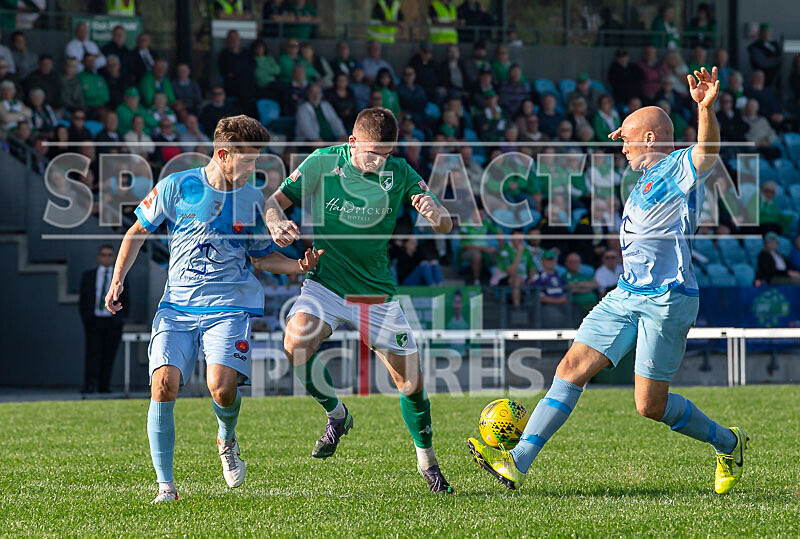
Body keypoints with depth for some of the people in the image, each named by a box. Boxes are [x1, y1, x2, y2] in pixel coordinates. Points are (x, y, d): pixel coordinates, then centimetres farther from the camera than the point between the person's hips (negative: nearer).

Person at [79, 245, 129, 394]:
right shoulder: (88, 275, 10)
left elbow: (126, 299, 13)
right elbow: (82, 298, 11)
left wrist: (121, 318, 5)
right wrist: (85, 317, 3)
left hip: (113, 322, 1)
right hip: (93, 321, -1)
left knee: (109, 355, 0)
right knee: (92, 353, -11)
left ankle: (104, 386, 5)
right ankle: (90, 386, -18)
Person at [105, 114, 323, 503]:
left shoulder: (252, 198, 7)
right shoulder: (177, 186, -1)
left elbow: (261, 256, 19)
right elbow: (137, 232, 11)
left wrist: (298, 266, 1)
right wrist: (117, 281, 4)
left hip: (228, 306, 0)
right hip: (177, 305, 0)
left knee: (221, 387, -22)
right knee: (164, 383, -18)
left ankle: (227, 439, 15)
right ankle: (165, 485, -6)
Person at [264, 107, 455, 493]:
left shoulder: (399, 173, -5)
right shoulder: (322, 163, -9)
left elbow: (445, 227, -4)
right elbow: (276, 200, -3)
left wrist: (435, 213, -29)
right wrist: (276, 222, -27)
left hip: (377, 292, 1)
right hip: (326, 283, -1)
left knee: (410, 382, 0)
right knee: (296, 344, -29)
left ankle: (426, 459, 25)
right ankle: (336, 415, -3)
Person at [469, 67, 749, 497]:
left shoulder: (680, 169, -9)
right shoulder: (647, 179, 19)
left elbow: (707, 150, -31)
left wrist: (705, 107, -51)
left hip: (667, 300, -9)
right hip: (627, 295, 9)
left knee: (651, 405, -5)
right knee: (572, 368, -3)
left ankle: (727, 444, 20)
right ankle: (518, 462, -6)